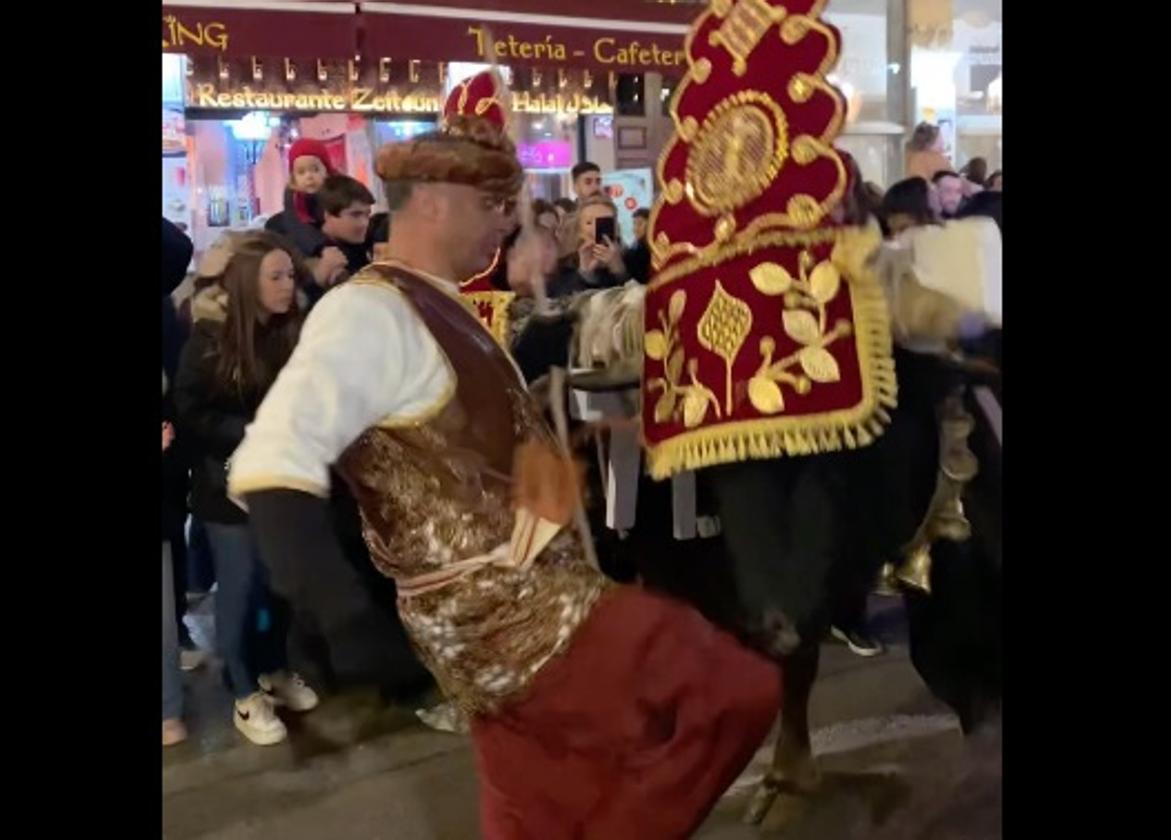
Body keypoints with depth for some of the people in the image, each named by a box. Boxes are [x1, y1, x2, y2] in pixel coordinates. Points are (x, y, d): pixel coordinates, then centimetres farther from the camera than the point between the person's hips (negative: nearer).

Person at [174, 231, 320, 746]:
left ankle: (275, 670, 34)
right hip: (230, 486, -4)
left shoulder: (293, 332, -2)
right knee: (239, 588, 5)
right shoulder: (210, 338, -11)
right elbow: (190, 415, -13)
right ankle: (245, 696, 19)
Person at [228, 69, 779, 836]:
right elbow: (274, 467, -27)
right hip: (503, 617, -9)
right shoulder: (372, 313, -17)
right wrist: (356, 627, -31)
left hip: (524, 605, 9)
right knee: (733, 691, -9)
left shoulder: (439, 312, 13)